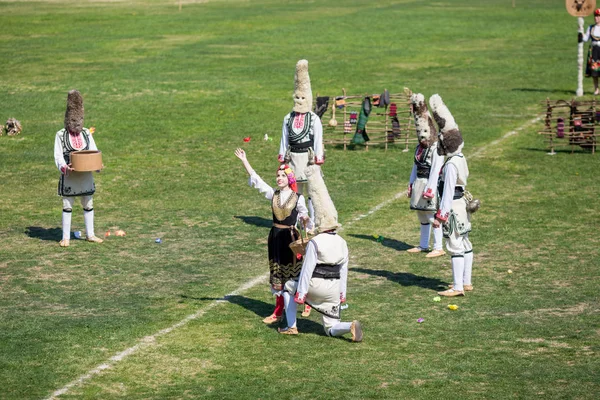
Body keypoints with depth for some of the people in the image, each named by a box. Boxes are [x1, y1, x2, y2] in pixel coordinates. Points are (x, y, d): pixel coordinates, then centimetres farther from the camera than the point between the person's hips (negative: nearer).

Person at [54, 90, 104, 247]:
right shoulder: (61, 135, -5)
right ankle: (66, 237, 8)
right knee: (67, 206, 1)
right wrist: (64, 167, -27)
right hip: (69, 176, -4)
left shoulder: (86, 134, 7)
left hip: (86, 176, 4)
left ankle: (90, 234, 23)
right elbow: (58, 156, -9)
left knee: (88, 205, 11)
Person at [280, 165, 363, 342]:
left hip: (316, 286, -5)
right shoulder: (342, 243, 6)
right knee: (331, 329, 12)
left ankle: (291, 327, 21)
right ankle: (351, 326, -21)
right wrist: (342, 293, 18)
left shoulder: (315, 243, -13)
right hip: (334, 288, 5)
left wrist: (300, 293, -9)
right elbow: (343, 270, 11)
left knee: (289, 286, 27)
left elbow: (307, 269, -13)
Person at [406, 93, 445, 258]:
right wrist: (411, 183, 16)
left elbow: (435, 170, -18)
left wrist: (430, 188, -21)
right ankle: (423, 245, 27)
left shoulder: (436, 149, -13)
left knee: (432, 215, -8)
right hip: (419, 182, 9)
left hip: (430, 183, -9)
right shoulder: (420, 148, 13)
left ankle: (438, 248, -4)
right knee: (421, 213, 16)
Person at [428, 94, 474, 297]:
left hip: (453, 208, -10)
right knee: (464, 244, 14)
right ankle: (466, 282, 23)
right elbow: (450, 125, 15)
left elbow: (448, 193, -22)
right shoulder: (460, 157, 5)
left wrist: (440, 215, -20)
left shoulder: (451, 165, -21)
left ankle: (458, 287, -9)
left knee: (455, 247, -9)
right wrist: (438, 107, 18)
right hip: (461, 205, 10)